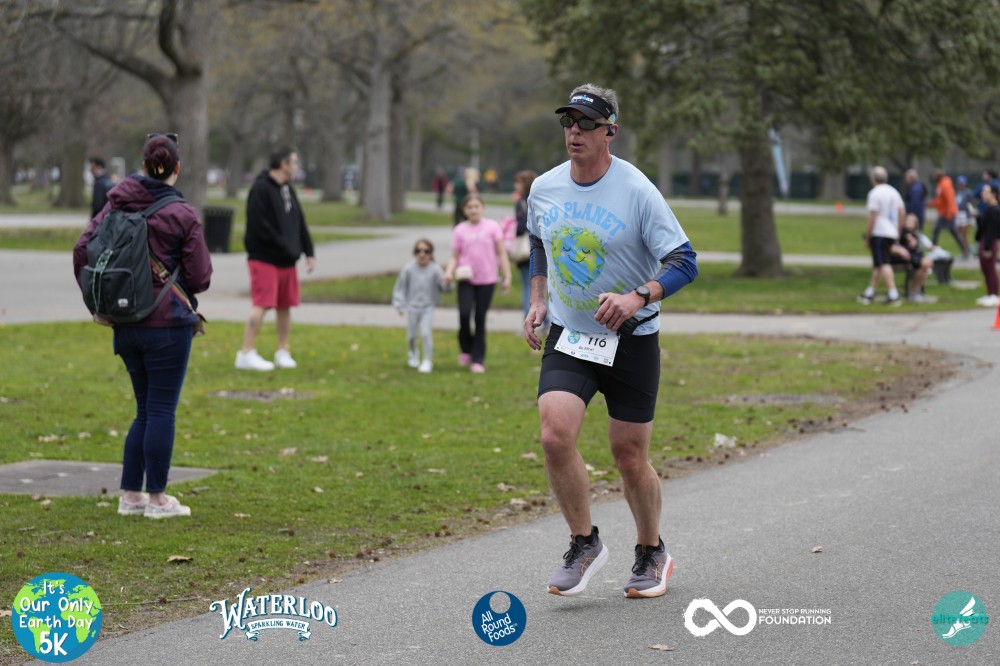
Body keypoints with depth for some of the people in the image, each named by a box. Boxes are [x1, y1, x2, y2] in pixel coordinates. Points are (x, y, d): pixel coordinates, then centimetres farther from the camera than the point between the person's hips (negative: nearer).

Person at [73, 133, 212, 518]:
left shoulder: (117, 207, 3)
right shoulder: (184, 216, -11)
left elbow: (82, 250, 0)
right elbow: (200, 278, -9)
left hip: (125, 326, 5)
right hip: (168, 324, -5)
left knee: (146, 411, 17)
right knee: (161, 411, 3)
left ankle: (130, 495, 18)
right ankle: (157, 499, 8)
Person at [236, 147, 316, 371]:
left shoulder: (288, 190, 16)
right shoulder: (261, 189, -13)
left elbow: (300, 224, 17)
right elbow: (260, 226, -21)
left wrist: (309, 252, 7)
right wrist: (286, 248, -19)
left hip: (287, 260, 8)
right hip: (264, 258, -8)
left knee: (285, 306, 10)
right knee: (261, 305, -12)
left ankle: (283, 352, 19)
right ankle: (246, 354, -8)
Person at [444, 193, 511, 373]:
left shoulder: (492, 227, 2)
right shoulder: (460, 230, 5)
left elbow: (501, 253, 4)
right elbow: (455, 256, 6)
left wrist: (507, 276, -1)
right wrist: (449, 272, -13)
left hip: (487, 280, 0)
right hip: (466, 279, 0)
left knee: (480, 319, 2)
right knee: (464, 314, -16)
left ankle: (478, 360, 8)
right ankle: (465, 349, 8)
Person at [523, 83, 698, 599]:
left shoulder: (637, 191, -14)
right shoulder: (543, 189, 1)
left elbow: (684, 262, -15)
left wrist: (638, 297, -30)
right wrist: (538, 301, 10)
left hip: (632, 339, -3)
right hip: (568, 338, 3)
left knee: (629, 455, 3)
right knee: (555, 435, -18)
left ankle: (652, 553, 28)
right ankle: (584, 544, 3)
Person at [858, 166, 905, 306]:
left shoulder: (875, 193, -11)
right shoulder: (893, 192, 13)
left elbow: (873, 216, -15)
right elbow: (902, 212, 14)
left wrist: (867, 235, -9)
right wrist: (897, 230, 20)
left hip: (879, 233, -8)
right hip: (892, 234, 8)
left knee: (884, 264, -11)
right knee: (878, 265, 15)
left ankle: (893, 294, -18)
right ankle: (869, 293, 21)